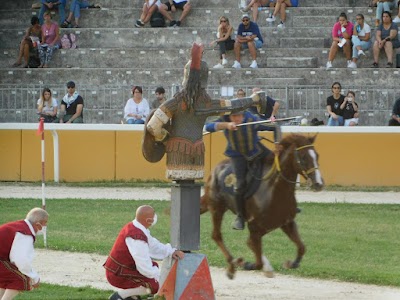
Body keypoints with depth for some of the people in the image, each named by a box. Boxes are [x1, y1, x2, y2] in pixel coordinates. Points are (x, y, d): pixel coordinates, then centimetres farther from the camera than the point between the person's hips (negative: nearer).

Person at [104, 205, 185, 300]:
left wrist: (171, 252, 7)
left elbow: (153, 245, 17)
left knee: (154, 266, 21)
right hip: (118, 276, -10)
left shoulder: (133, 226, 3)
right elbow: (145, 267, -25)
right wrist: (158, 274, -7)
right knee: (155, 285, -15)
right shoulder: (137, 237, -28)